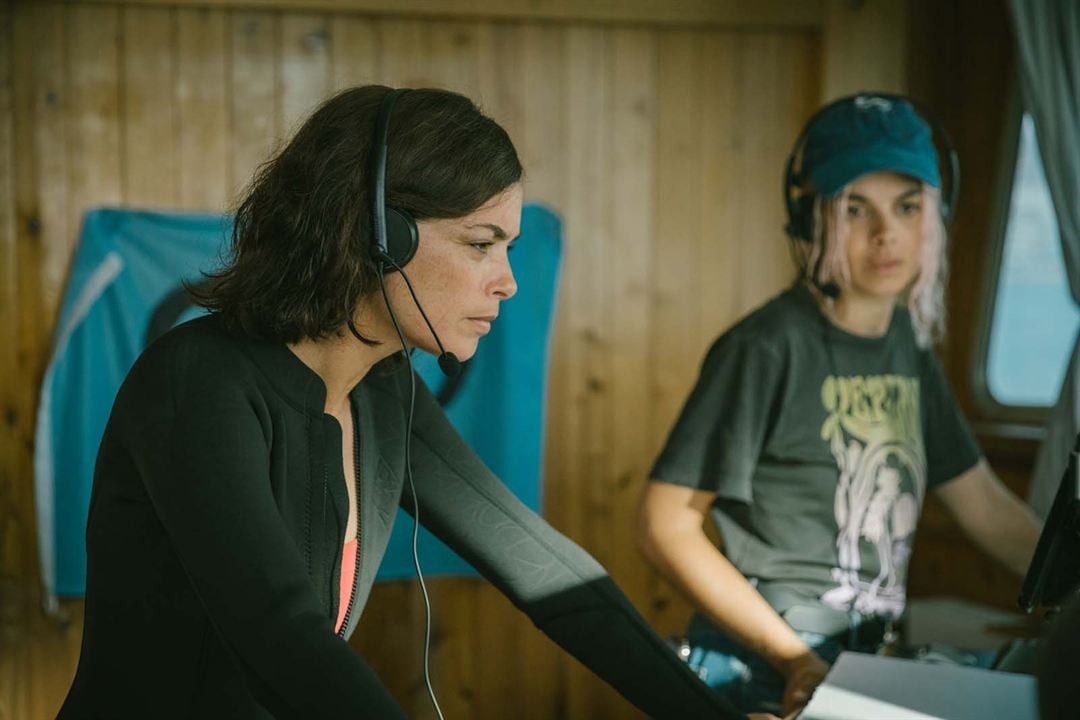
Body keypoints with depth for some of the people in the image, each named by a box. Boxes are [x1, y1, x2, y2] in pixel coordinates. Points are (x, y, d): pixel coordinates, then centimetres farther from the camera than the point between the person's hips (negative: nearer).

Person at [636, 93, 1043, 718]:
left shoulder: (908, 344, 9)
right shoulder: (768, 349, -13)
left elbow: (988, 508, 15)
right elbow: (668, 526, -13)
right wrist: (792, 657, -17)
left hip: (867, 663, 8)